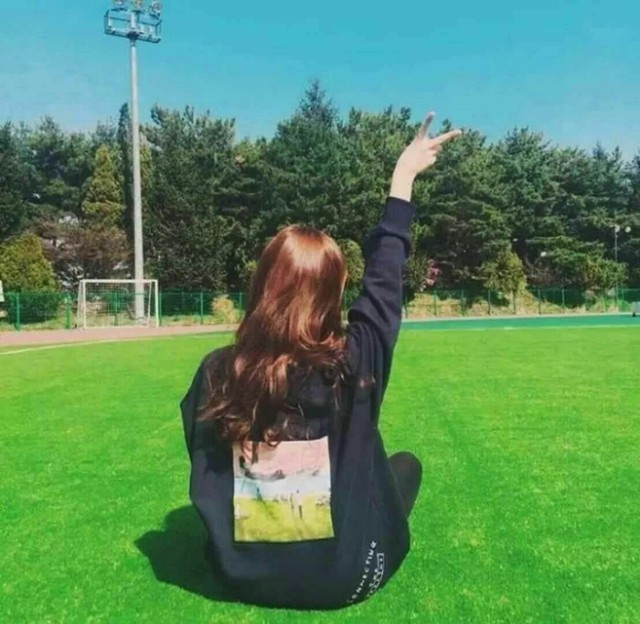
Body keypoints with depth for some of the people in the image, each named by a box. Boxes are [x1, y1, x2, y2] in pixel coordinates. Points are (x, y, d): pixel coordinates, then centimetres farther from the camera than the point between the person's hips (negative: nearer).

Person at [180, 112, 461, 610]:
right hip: (344, 580, -3)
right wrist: (404, 177, 5)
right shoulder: (352, 363, -20)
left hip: (242, 577, 4)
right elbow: (384, 281, -6)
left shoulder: (216, 373, -13)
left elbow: (207, 476, -1)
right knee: (406, 464, 20)